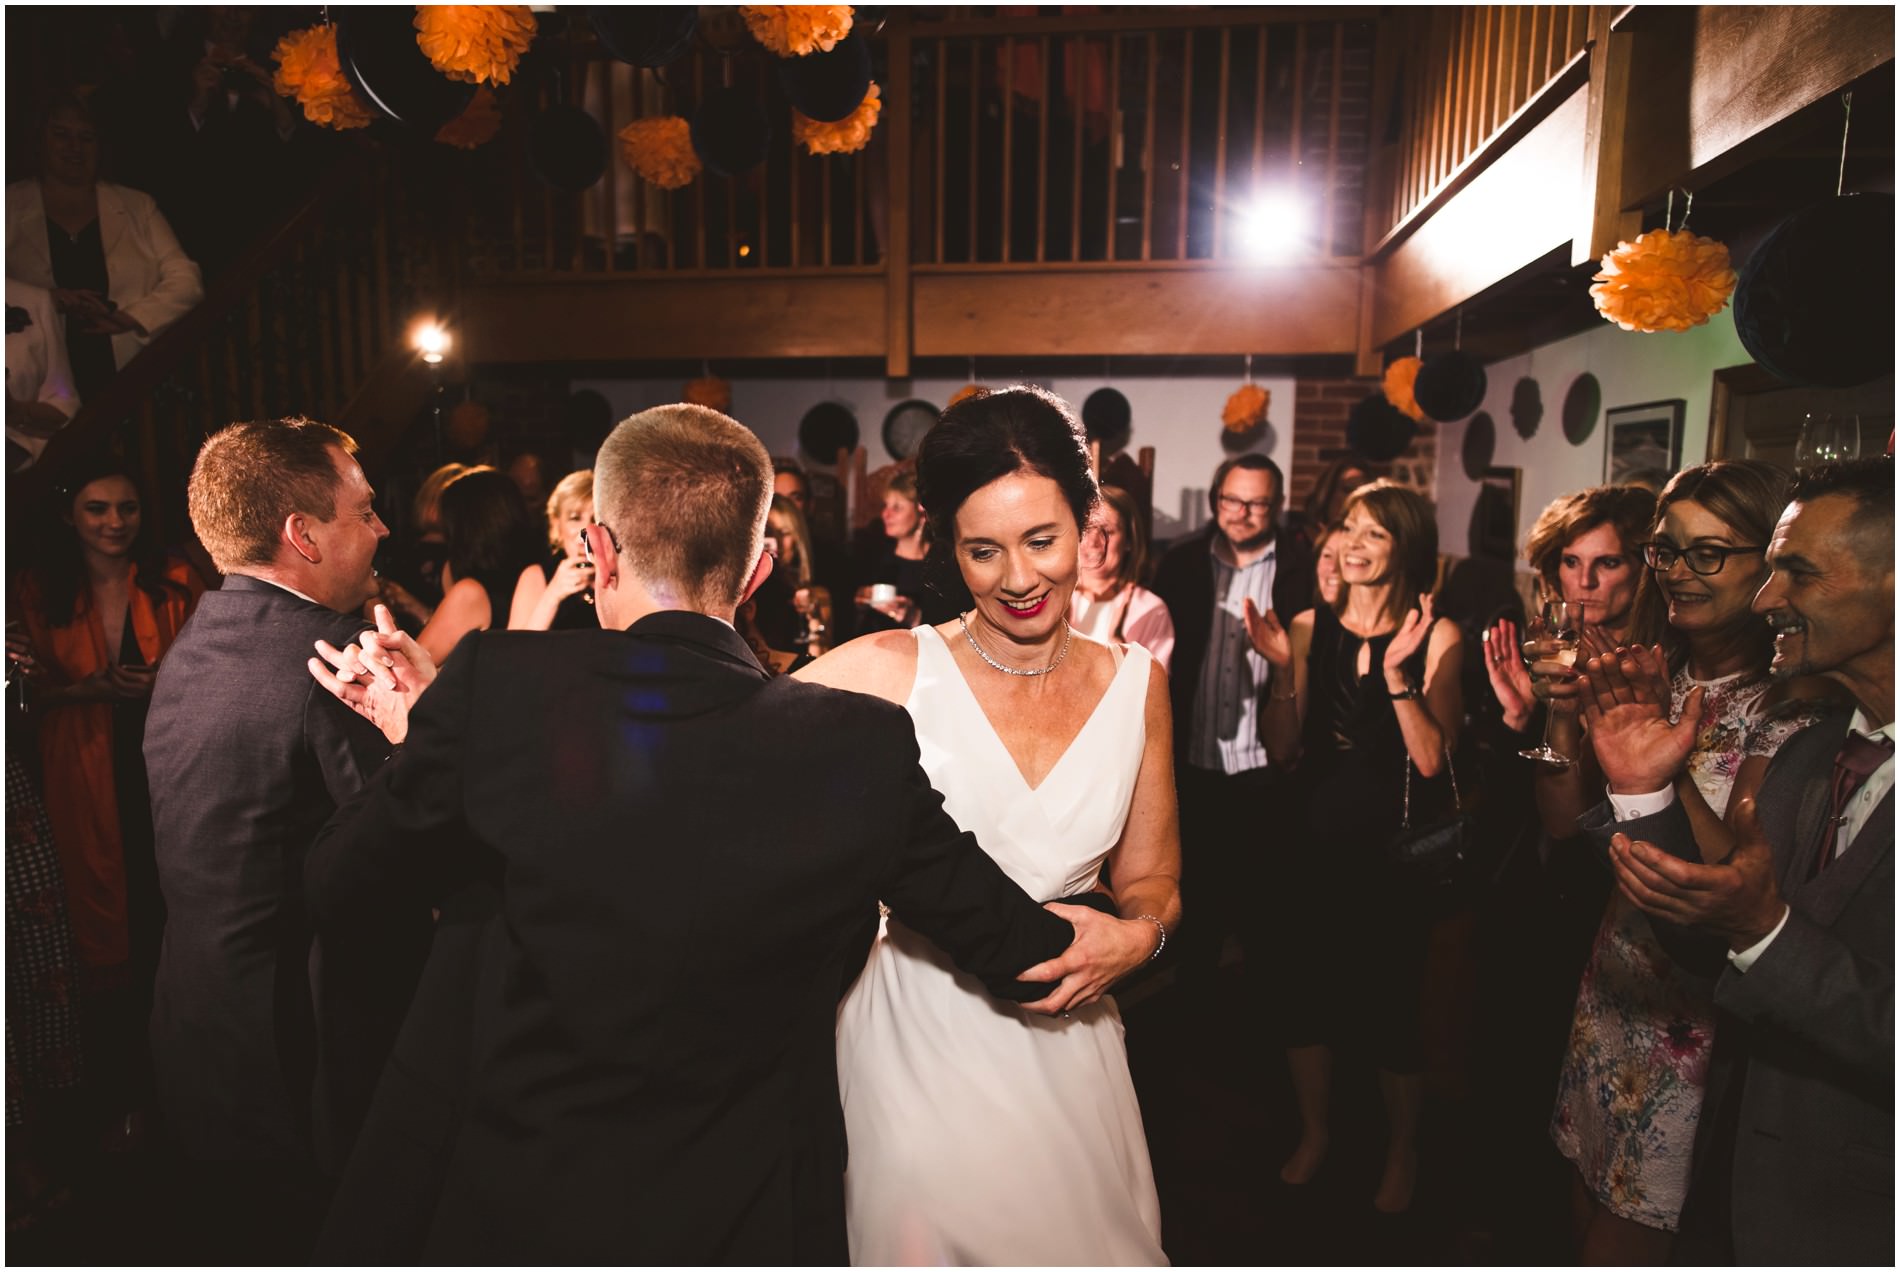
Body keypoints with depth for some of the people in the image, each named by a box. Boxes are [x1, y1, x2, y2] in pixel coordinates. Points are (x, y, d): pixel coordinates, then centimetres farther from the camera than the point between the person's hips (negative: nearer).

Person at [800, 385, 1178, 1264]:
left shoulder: (1136, 683, 0)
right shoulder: (888, 672, -12)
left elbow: (1149, 877, 8)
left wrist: (1136, 936, -12)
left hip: (1067, 1048, 4)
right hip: (916, 1050, -3)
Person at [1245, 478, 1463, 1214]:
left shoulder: (1435, 637, -6)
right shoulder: (1310, 628, 0)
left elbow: (1432, 759, -14)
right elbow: (1283, 752, -2)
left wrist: (1397, 672, -23)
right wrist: (1281, 670, -14)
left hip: (1393, 849, -2)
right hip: (1314, 842, 3)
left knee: (1392, 1001, 7)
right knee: (1306, 991, 13)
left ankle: (1402, 1150, 36)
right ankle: (1314, 1131, 39)